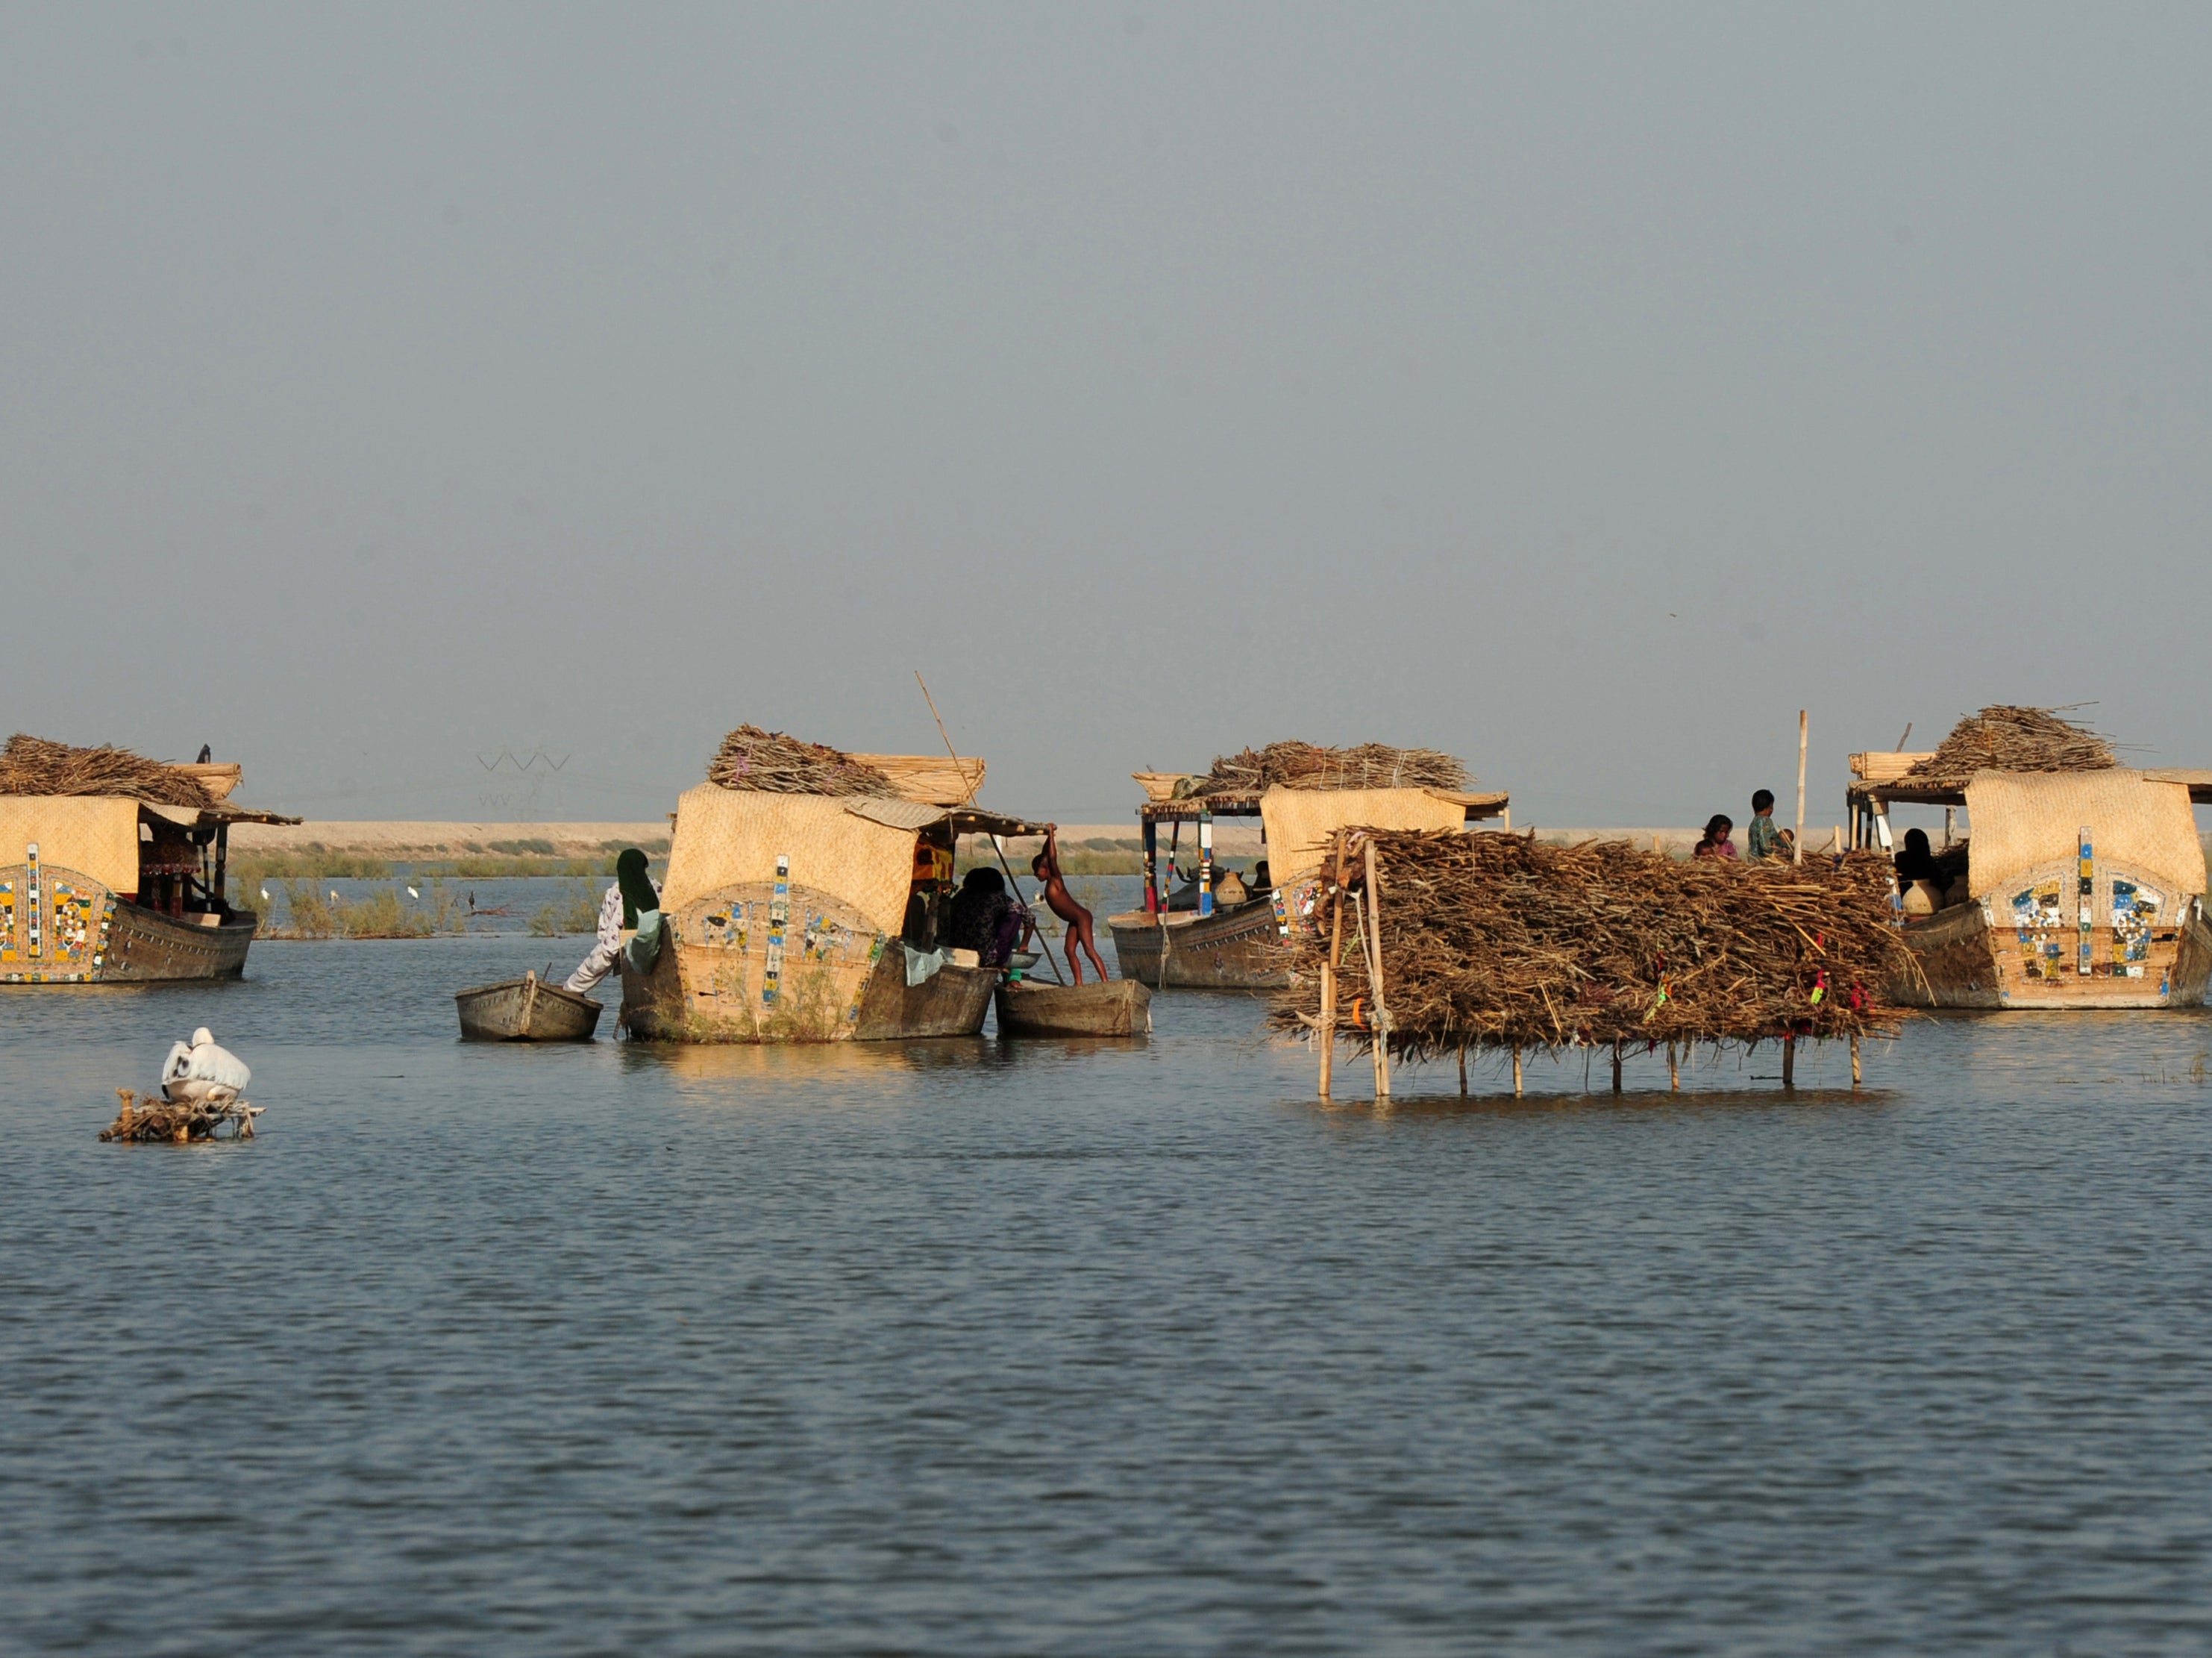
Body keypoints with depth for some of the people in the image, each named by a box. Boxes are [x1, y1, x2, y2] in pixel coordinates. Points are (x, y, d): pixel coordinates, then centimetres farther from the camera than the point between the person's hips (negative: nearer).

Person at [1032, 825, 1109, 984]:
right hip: (1074, 921, 10)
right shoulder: (1050, 882, 10)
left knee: (1090, 950, -17)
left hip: (1082, 917, -10)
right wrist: (1049, 837, 12)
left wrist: (1051, 835, -21)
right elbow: (1045, 856, 19)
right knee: (1070, 951, 3)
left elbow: (1052, 858, -25)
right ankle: (1079, 983, 2)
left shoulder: (1055, 880, -13)